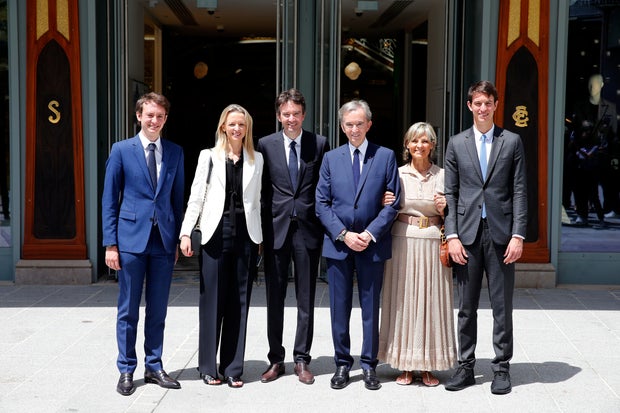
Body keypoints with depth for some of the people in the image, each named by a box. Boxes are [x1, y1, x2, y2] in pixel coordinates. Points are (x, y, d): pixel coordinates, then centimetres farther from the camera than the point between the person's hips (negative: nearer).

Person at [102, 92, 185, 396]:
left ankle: (154, 367, 21)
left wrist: (178, 239, 5)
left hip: (164, 240, 3)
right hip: (131, 239, -2)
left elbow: (178, 198, 11)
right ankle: (126, 370, 16)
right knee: (128, 311, 5)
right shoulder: (121, 150, 0)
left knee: (158, 310, 10)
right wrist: (110, 243, -6)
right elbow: (109, 199, 0)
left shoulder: (175, 152, 9)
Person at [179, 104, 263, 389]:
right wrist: (186, 232, -6)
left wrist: (260, 237, 7)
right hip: (216, 234, -2)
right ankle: (208, 366, 13)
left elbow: (257, 201, 12)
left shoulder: (256, 160, 11)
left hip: (245, 235, 2)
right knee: (212, 300, 2)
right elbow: (196, 196, 2)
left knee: (239, 302, 4)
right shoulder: (209, 156, 6)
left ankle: (233, 368, 11)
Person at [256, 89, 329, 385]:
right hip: (276, 228, 0)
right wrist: (260, 230, -1)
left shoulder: (319, 144, 3)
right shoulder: (266, 145, 3)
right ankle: (275, 360, 19)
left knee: (306, 299, 7)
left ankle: (302, 360, 17)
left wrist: (326, 225, -2)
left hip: (308, 228, 0)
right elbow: (260, 190, 4)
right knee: (274, 298, 7)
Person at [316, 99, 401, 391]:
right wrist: (343, 234, -9)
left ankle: (369, 365, 17)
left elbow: (393, 202, -1)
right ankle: (342, 364, 17)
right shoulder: (331, 158, 7)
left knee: (371, 308, 6)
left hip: (373, 244, -1)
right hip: (337, 243, 1)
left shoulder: (386, 156, 3)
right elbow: (322, 203, 3)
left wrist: (370, 234, -11)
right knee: (339, 309, 6)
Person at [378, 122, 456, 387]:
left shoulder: (443, 175, 6)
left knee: (431, 300, 3)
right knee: (403, 300, 2)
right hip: (403, 241, 0)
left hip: (433, 243, 0)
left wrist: (444, 209, -9)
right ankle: (405, 365, 13)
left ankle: (428, 366, 14)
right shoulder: (397, 174, 5)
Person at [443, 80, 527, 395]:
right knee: (466, 307, 7)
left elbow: (519, 192, 2)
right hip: (467, 234, 1)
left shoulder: (512, 142, 6)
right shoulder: (456, 144, 9)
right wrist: (452, 235, -3)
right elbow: (450, 193, 6)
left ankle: (501, 368, 15)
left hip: (501, 234, -1)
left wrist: (518, 235, -6)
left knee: (502, 306, 5)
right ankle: (466, 367, 17)